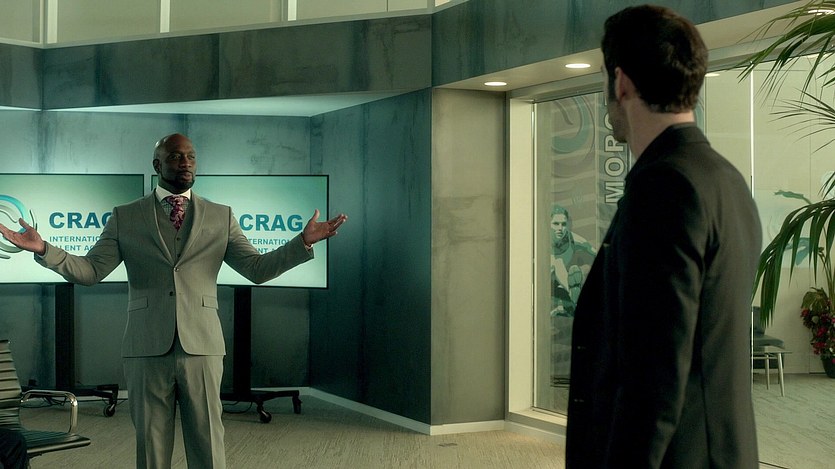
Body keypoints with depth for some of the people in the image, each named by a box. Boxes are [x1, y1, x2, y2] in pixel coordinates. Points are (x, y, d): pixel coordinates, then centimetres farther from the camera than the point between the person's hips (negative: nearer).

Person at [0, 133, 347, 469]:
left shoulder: (220, 217, 11)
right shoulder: (125, 217, 9)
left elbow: (257, 269, 6)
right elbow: (88, 271, 4)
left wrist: (303, 242, -8)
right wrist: (43, 249, -13)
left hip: (201, 347, 0)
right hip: (148, 350, 0)